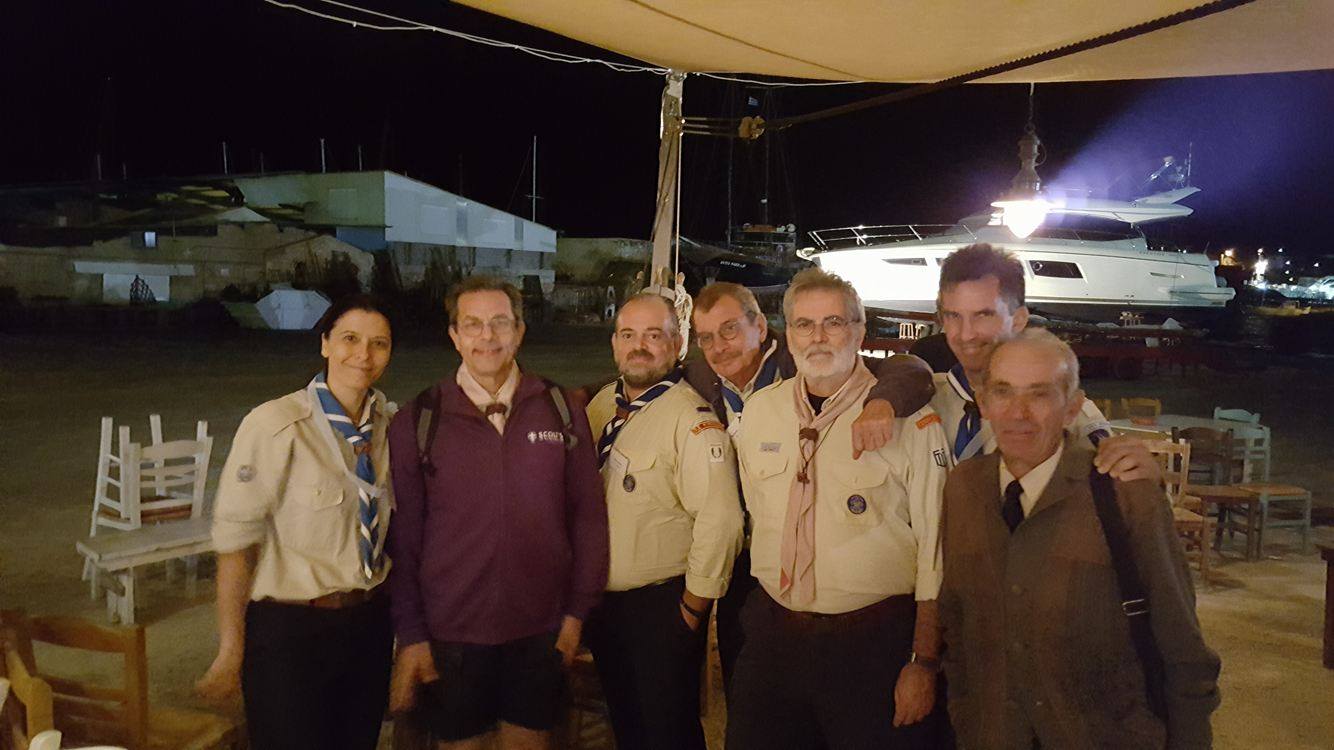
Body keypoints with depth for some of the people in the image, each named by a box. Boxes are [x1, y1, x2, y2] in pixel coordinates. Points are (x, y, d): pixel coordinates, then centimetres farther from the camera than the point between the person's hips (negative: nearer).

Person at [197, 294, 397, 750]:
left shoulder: (388, 424, 0)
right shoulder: (275, 426, -16)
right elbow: (235, 541, -15)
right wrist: (231, 650, -12)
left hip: (370, 623, 5)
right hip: (290, 631, -5)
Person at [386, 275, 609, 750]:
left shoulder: (561, 412, -1)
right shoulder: (417, 422, -4)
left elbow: (588, 515, 3)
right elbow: (403, 537, -2)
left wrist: (577, 611, 1)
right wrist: (410, 635, -3)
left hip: (541, 631, 1)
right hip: (450, 634, -1)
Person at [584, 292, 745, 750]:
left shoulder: (692, 418, -20)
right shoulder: (603, 404, 5)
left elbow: (719, 518, -26)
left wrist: (694, 605, -19)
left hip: (662, 606, -7)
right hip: (602, 598, 7)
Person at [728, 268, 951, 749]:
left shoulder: (909, 418, -10)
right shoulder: (760, 410, 5)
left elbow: (936, 547, -9)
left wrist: (924, 662, -11)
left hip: (874, 642, -4)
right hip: (773, 635, 4)